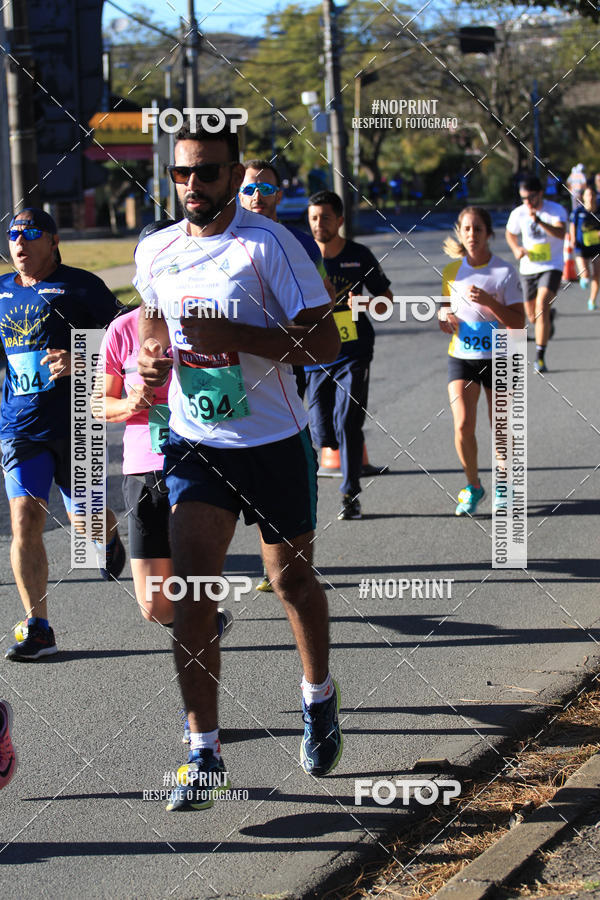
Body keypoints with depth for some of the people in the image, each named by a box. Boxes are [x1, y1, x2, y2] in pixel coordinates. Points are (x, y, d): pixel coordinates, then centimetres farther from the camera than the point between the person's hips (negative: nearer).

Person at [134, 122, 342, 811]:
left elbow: (324, 342, -16)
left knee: (291, 579, 12)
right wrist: (151, 356, -1)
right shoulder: (155, 251, 3)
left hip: (274, 443, -3)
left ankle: (319, 697, 40)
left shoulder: (268, 245, -13)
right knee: (191, 588, -9)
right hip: (194, 444, 3)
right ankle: (203, 752, -4)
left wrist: (233, 335, -25)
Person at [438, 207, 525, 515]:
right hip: (461, 358, 2)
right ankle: (473, 486, 7)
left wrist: (488, 301, -23)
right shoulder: (452, 271, 3)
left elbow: (518, 323, -11)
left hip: (498, 359, -2)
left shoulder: (504, 272, -7)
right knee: (463, 425, -14)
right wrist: (445, 318, -9)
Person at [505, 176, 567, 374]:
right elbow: (511, 234, 18)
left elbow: (561, 233, -32)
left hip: (551, 267, -4)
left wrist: (539, 221, -46)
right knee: (533, 318, 11)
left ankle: (540, 357, -20)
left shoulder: (555, 210, -13)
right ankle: (549, 316, 51)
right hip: (528, 268, 4)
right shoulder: (518, 213, -2)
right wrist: (516, 248, -4)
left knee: (542, 305, -25)